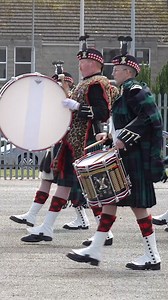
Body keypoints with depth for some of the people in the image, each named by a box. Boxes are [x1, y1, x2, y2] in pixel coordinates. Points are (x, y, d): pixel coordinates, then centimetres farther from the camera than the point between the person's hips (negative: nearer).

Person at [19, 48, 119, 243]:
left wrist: (76, 106, -24)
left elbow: (102, 113, -22)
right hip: (74, 142, 10)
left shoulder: (97, 84, -12)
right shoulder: (85, 84, 18)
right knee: (64, 182, 9)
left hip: (86, 143, -10)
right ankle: (46, 229, 10)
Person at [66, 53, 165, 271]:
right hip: (125, 157, 11)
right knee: (109, 199, 9)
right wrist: (110, 135, 12)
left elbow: (147, 117, -24)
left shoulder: (134, 89, -13)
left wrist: (123, 139, -24)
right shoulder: (125, 91, 18)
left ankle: (152, 257, 0)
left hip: (137, 157, -10)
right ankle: (95, 251, 12)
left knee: (137, 204, -6)